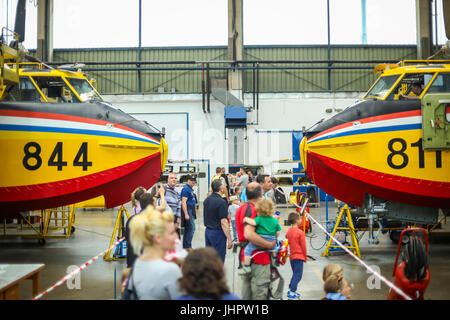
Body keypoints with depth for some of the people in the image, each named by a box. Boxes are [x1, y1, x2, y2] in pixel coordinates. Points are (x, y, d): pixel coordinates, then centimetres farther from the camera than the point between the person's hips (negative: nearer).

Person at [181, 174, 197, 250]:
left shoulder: (190, 189, 18)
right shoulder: (186, 189, -13)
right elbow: (183, 202, -20)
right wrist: (186, 214, -24)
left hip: (190, 210, 10)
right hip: (188, 210, -10)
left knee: (187, 228, 11)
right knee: (191, 228, -11)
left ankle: (185, 246, 16)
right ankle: (188, 246, -7)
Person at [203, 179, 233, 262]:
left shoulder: (206, 200, 6)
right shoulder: (221, 202, -19)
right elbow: (223, 223, -20)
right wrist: (229, 239, -16)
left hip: (207, 231, 8)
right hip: (218, 233, -8)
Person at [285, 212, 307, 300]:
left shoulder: (288, 232, 4)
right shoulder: (300, 232, -14)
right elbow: (303, 246, -9)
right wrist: (305, 257, 2)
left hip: (292, 256, 7)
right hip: (299, 256, -7)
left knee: (295, 274, 20)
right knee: (298, 275, -2)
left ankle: (290, 290, 22)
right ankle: (292, 293, -7)